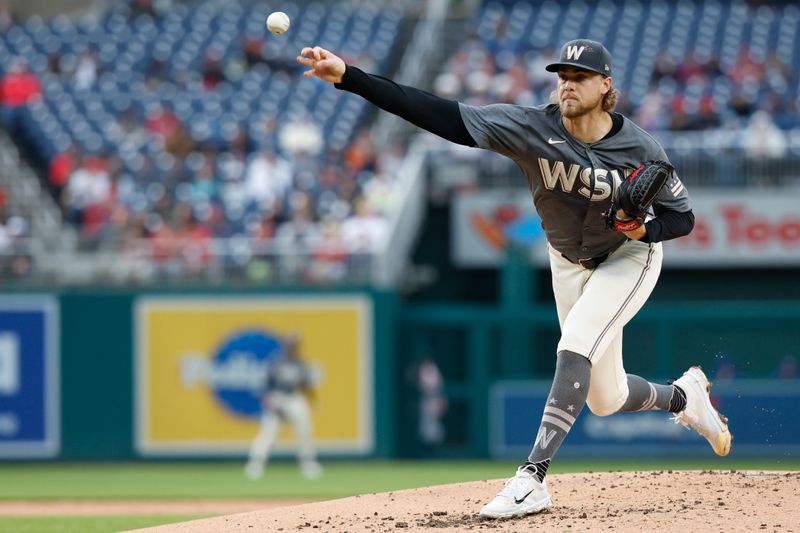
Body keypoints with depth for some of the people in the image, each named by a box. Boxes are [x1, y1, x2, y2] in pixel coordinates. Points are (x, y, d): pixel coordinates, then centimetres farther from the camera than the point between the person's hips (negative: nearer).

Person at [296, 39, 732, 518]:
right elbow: (442, 115, -33)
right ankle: (684, 396, 43)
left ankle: (533, 478, -29)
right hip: (569, 262, 4)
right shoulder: (533, 127, -25)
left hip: (629, 257, -4)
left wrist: (645, 229, -37)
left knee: (575, 348, -28)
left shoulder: (640, 149, -26)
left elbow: (683, 216, -13)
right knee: (605, 400, 10)